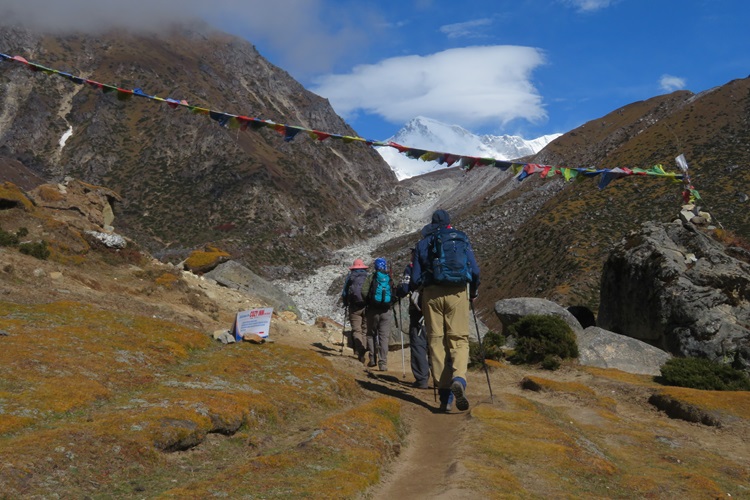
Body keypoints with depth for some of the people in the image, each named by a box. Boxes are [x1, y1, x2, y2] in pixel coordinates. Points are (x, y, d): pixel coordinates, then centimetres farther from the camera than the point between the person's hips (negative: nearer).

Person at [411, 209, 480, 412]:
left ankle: (445, 395, 1)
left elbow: (415, 279, 5)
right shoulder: (462, 239, 10)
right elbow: (475, 271, 4)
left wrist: (413, 287, 27)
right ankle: (459, 379, -25)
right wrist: (473, 292, 21)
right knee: (459, 340, 3)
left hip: (432, 294, 0)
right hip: (457, 295, 0)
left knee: (436, 341, 4)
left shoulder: (424, 243, 9)